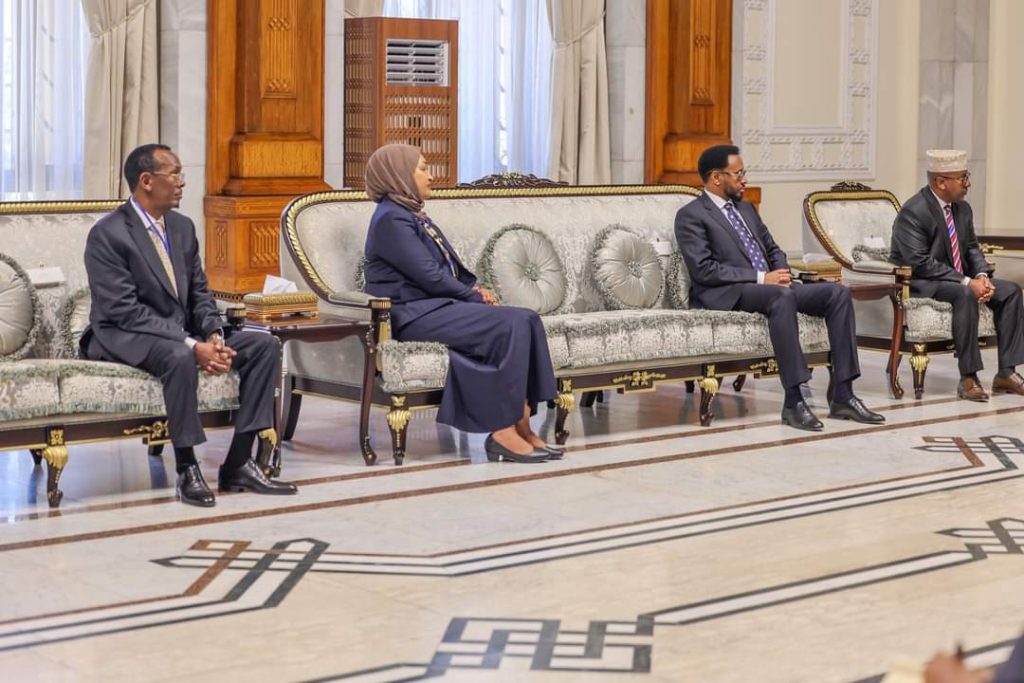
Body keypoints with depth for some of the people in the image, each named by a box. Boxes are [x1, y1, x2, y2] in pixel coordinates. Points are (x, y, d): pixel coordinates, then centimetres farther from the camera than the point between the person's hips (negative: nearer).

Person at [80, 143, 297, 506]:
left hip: (180, 332, 8)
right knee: (180, 358, -39)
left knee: (264, 344, -8)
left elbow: (199, 292, 12)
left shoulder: (182, 226, 8)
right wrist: (192, 345, -28)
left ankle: (238, 464, -10)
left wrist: (213, 335, -10)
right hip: (125, 337, -8)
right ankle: (187, 471, -24)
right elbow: (125, 310, -22)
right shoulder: (108, 234, -16)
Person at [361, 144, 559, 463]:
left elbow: (449, 267, 22)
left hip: (436, 305, 9)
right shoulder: (391, 220, -10)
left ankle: (521, 424, -16)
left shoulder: (411, 215, 21)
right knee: (508, 326, -24)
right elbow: (429, 276, -16)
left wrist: (475, 288, 3)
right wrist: (475, 296, -7)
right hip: (414, 314, -9)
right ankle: (503, 432, -22)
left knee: (525, 319, -10)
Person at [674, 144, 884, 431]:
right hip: (728, 294, -8)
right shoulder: (691, 216, -3)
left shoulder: (745, 208, 23)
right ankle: (793, 402, -39)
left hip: (770, 286, 8)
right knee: (782, 296, -38)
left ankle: (842, 396, -17)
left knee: (838, 292, -13)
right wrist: (761, 278, -17)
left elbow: (773, 249, 27)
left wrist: (781, 273, 2)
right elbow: (704, 269, -14)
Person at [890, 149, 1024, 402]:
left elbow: (972, 248, 14)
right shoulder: (913, 212, -19)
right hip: (920, 283, -9)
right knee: (965, 294, -36)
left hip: (959, 279, 9)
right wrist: (967, 282, -28)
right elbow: (920, 262, -26)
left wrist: (982, 276, -9)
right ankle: (968, 379, -32)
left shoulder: (963, 209, 7)